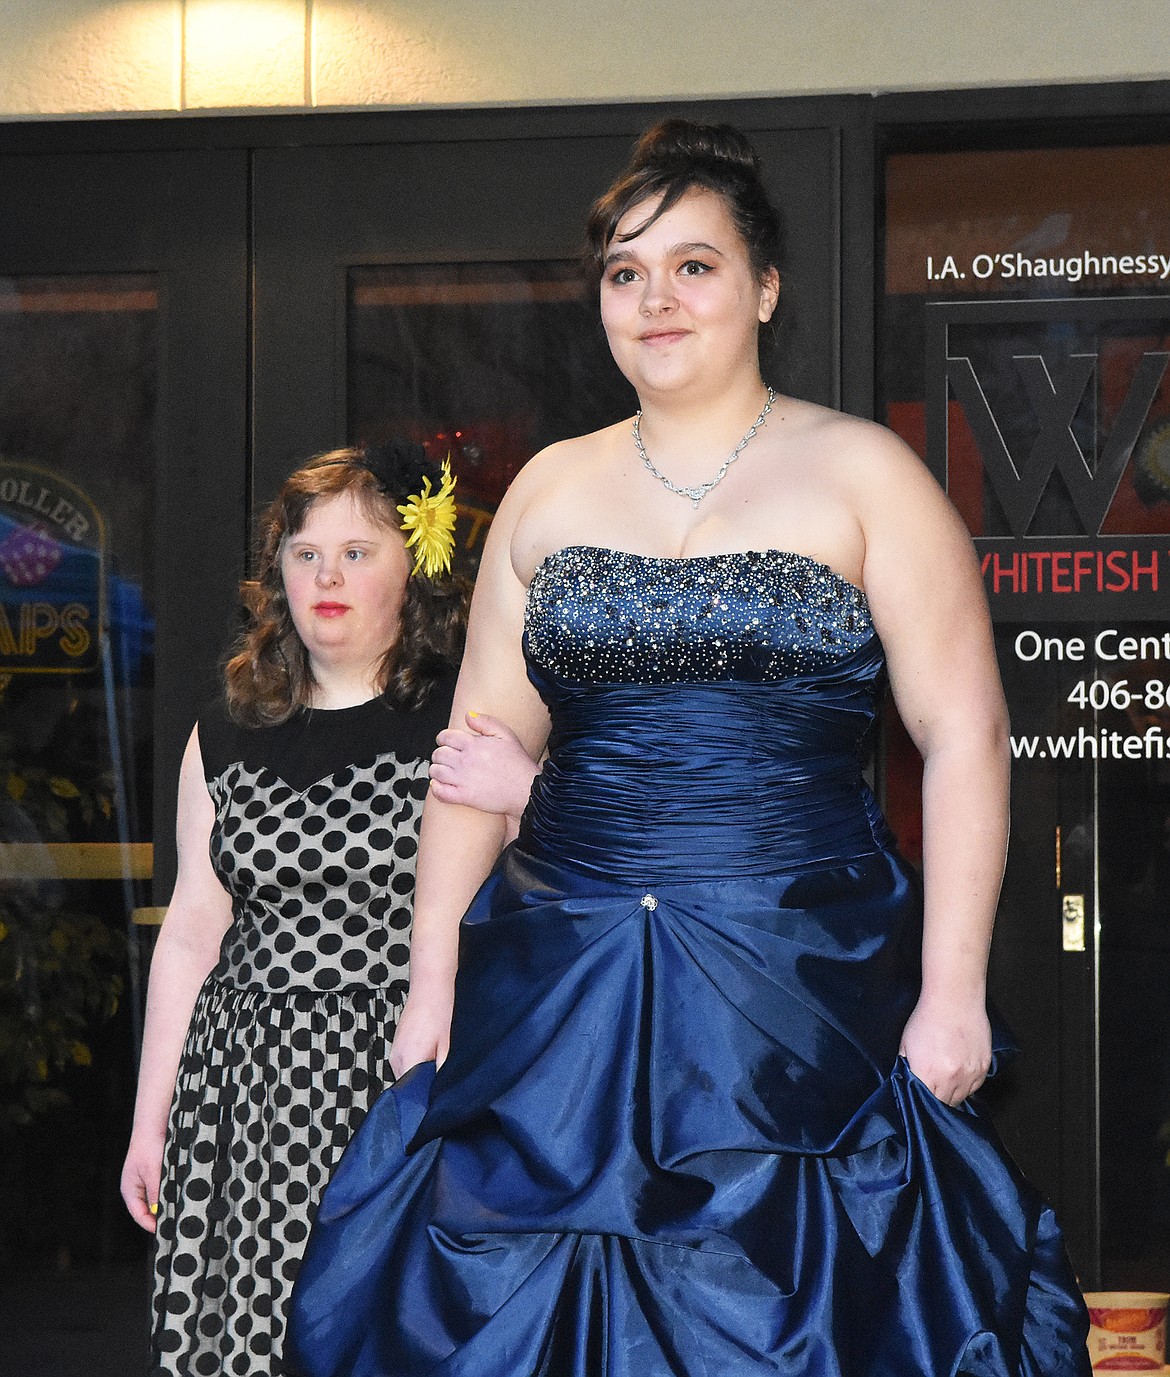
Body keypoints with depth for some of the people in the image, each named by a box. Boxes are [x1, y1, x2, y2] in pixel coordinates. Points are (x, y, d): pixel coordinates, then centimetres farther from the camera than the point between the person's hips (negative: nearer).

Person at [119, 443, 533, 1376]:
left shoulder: (466, 719, 2)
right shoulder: (227, 741, 12)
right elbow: (190, 938, 15)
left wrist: (524, 792, -24)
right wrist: (150, 1119, 15)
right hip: (261, 1089, 3)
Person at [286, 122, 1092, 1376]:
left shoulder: (859, 475, 0)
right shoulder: (552, 488, 11)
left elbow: (964, 738, -4)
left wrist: (952, 992, -10)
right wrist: (431, 982, 6)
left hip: (801, 988, -3)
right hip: (559, 990, 4)